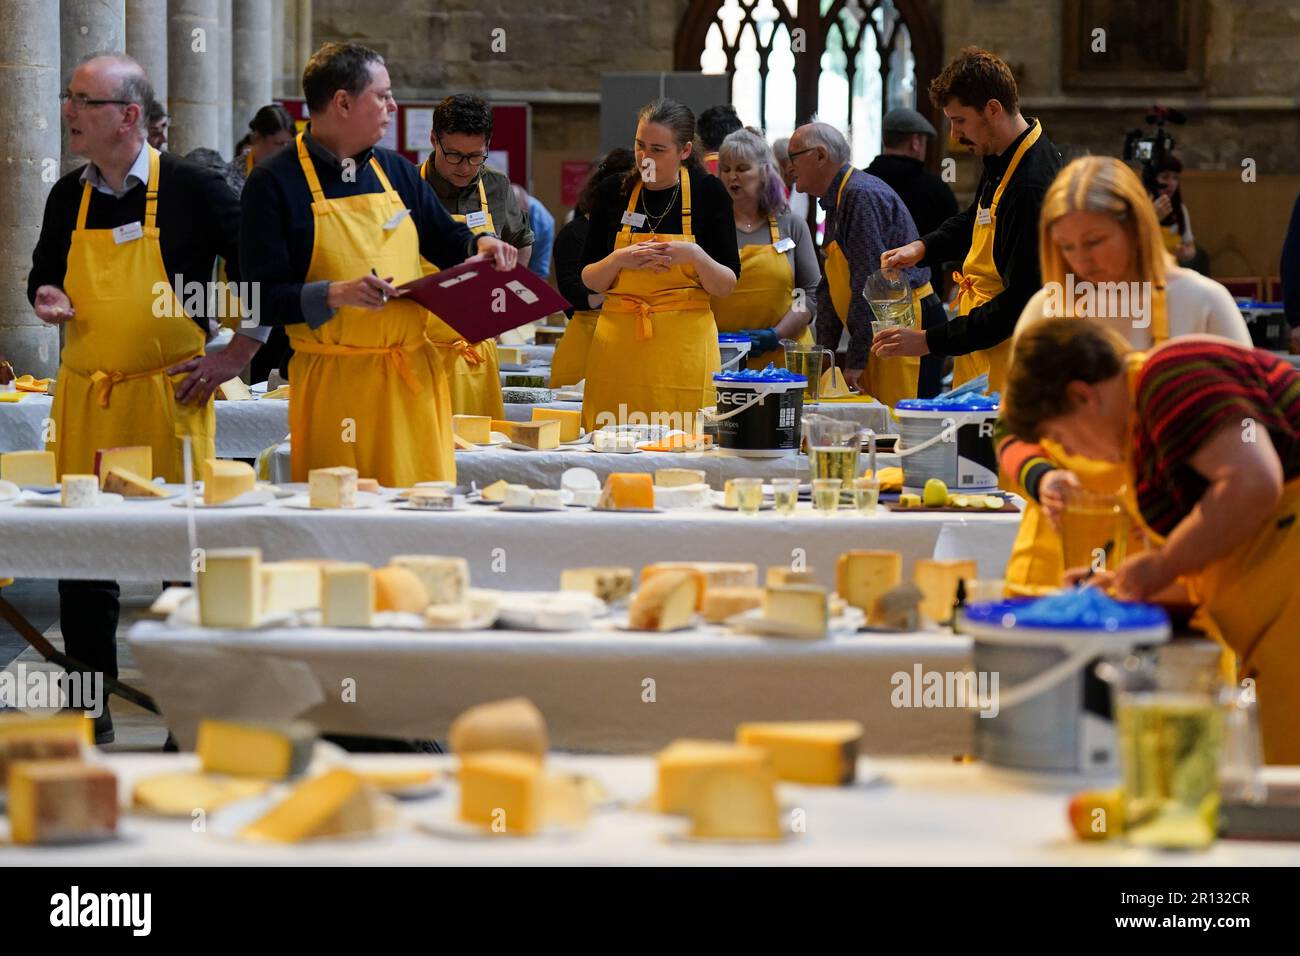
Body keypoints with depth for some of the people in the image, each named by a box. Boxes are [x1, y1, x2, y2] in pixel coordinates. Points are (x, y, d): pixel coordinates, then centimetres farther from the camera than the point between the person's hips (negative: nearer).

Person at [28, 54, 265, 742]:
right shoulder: (68, 197, 9)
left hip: (170, 398, -5)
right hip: (84, 399, 5)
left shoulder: (190, 189, -6)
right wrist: (45, 298, 1)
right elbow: (43, 276, 24)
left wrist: (238, 354, -5)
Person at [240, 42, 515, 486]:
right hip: (334, 384, -5)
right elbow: (263, 296, -9)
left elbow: (444, 241, 27)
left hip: (413, 379, 5)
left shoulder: (395, 171, 14)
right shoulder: (274, 182, -4)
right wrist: (336, 294, -23)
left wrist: (478, 246, 5)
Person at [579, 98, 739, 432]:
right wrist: (619, 260, -12)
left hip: (684, 348, -2)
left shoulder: (707, 192, -1)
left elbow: (727, 285, 0)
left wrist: (694, 256, -17)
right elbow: (589, 280, 7)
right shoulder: (613, 192, 5)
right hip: (618, 343, 2)